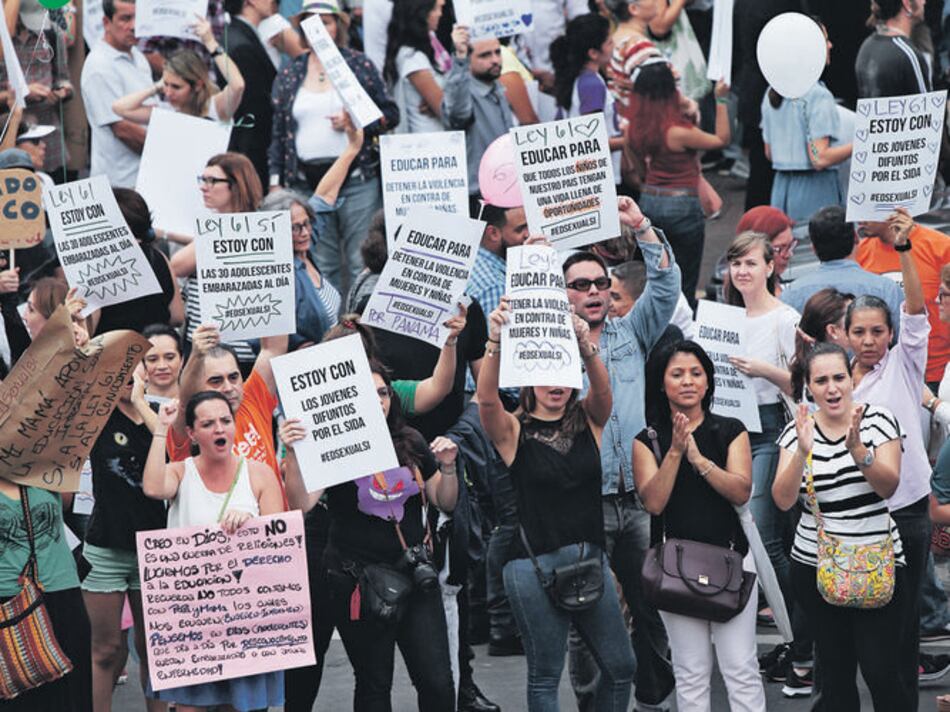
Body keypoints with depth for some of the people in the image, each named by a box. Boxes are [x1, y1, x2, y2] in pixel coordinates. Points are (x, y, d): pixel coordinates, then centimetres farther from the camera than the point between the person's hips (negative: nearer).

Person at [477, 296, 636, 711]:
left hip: (590, 559, 4)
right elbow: (486, 397, -20)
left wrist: (585, 345, -33)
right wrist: (495, 342, -37)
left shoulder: (588, 422, 8)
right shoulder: (513, 432, 0)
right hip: (534, 565, -4)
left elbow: (602, 388, -13)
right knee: (545, 675, 2)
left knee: (621, 666, 6)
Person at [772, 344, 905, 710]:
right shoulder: (797, 431, 2)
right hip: (815, 566, 2)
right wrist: (802, 452, -24)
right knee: (834, 670, 7)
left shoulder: (878, 419, -2)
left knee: (881, 669, -12)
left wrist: (857, 449, -29)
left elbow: (888, 487, -13)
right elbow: (783, 500, -8)